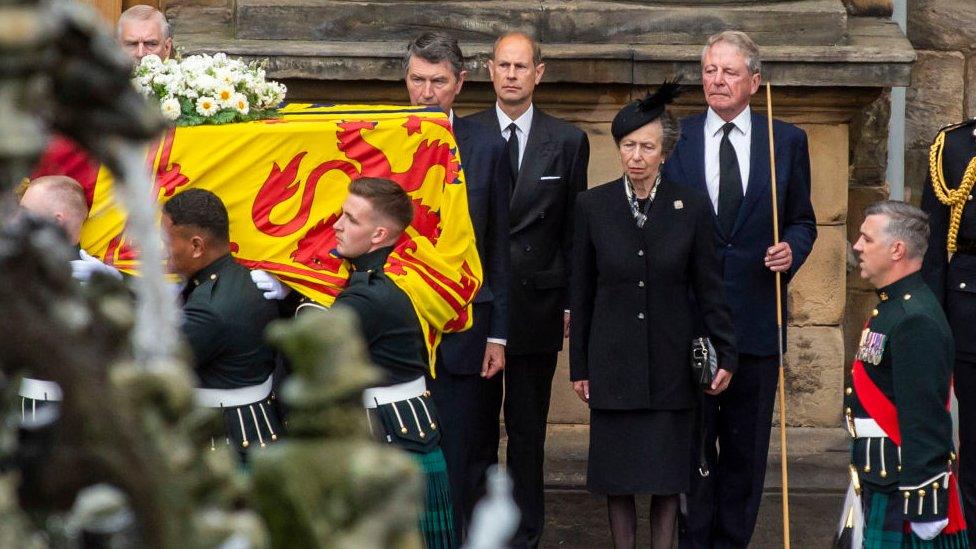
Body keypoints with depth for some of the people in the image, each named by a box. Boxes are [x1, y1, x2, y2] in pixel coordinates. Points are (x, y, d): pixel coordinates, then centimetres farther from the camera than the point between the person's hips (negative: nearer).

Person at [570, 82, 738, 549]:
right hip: (613, 363, 1)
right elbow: (581, 291, 4)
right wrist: (579, 365, 5)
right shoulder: (593, 206, -1)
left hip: (671, 363, 0)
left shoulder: (691, 206, -2)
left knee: (667, 474, 3)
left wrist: (726, 353, -2)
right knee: (617, 474, 4)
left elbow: (709, 287, 2)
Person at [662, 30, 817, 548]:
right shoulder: (675, 137, 5)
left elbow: (802, 219, 12)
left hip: (756, 316, 1)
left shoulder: (788, 141, 5)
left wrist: (793, 249, -9)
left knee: (746, 444, 6)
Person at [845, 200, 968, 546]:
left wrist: (922, 506, -23)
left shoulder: (916, 323, -20)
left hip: (905, 487, -10)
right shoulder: (893, 308, 13)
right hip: (883, 483, 10)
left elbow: (924, 420, -23)